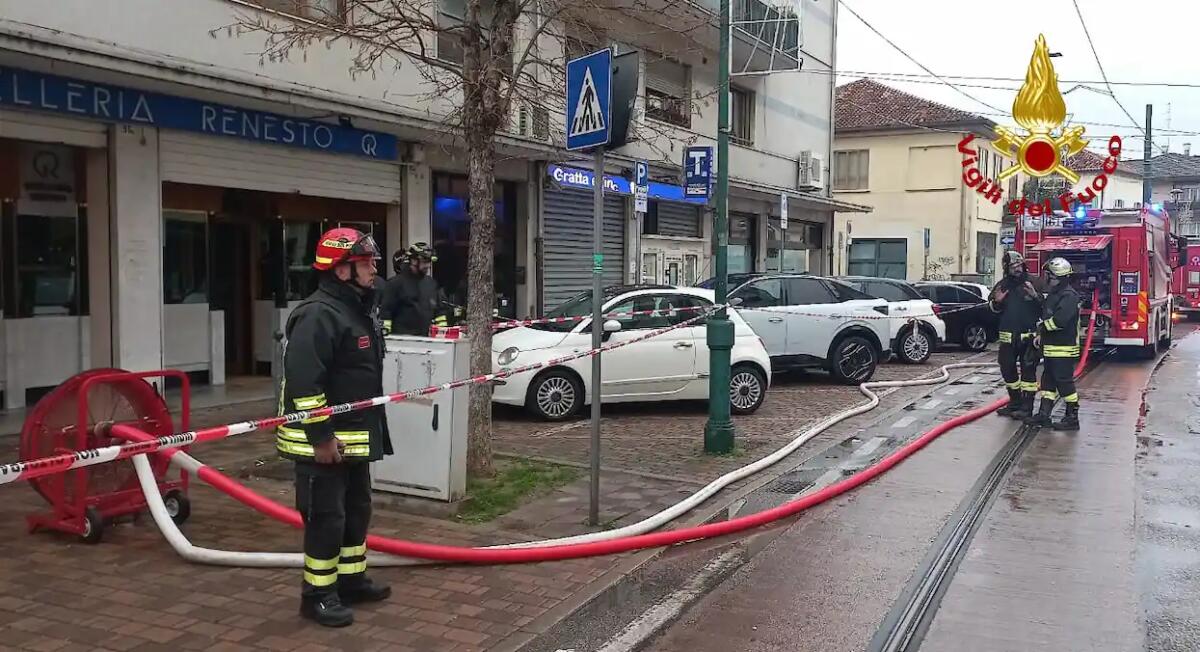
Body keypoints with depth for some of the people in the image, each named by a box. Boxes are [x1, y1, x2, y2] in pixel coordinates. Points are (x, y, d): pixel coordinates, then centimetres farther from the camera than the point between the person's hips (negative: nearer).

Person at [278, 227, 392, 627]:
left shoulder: (360, 309, 11)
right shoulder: (319, 315, -22)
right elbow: (303, 380, -27)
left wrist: (367, 430, 23)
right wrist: (321, 436, -25)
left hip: (354, 436, 10)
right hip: (322, 439, -10)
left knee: (357, 509, 19)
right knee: (326, 516, -1)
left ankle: (351, 580, 34)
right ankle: (318, 595, 13)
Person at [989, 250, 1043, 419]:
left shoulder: (1034, 283, -3)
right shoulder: (1002, 285, 8)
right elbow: (993, 308, 15)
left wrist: (1035, 296, -23)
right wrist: (996, 301, -6)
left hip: (1029, 336, -5)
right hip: (1008, 337, 5)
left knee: (1028, 371, -4)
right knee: (1007, 369, 11)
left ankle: (1027, 407, 0)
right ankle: (1015, 403, 26)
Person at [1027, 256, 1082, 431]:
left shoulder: (1069, 295, -16)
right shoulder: (1053, 295, 16)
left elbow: (1060, 320, -27)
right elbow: (1046, 316, 22)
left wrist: (1043, 326, -11)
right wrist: (1040, 334, 9)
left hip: (1064, 349, -10)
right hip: (1051, 348, 10)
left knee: (1064, 382, -5)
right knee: (1048, 381, 12)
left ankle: (1072, 418, 2)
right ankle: (1043, 415, 16)